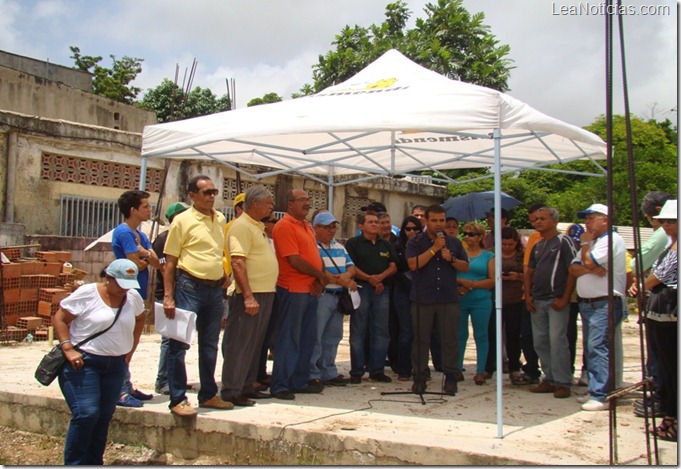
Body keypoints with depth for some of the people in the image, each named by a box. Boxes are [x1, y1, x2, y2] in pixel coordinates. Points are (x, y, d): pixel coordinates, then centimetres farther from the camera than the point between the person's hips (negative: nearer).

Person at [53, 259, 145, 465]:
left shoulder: (133, 297, 6)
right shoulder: (86, 294, -10)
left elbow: (140, 318, 24)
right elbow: (59, 318, -7)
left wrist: (131, 348, 15)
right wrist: (68, 349, -16)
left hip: (116, 365, 6)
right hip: (83, 362, -5)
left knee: (105, 415, 6)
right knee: (86, 413, -14)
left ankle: (94, 463, 17)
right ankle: (73, 463, -1)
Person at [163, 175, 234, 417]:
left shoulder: (220, 219, 10)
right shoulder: (182, 220, -7)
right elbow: (170, 262, -8)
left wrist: (224, 274, 11)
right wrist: (168, 297, -13)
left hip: (215, 288, 7)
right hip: (190, 286, -6)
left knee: (210, 344, 14)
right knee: (179, 343, -3)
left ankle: (208, 395, 25)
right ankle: (178, 399, 5)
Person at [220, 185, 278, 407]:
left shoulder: (258, 226, 18)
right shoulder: (242, 226, -12)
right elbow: (237, 263, -20)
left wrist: (266, 293, 17)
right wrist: (248, 296, -25)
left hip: (265, 293, 10)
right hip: (251, 294, -10)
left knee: (255, 343, 14)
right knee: (240, 343, -4)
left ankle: (247, 387, 23)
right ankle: (231, 391, 3)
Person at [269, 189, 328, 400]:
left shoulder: (306, 226, 17)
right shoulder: (284, 226, -12)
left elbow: (316, 255, 16)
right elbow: (294, 260, -18)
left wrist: (320, 279, -1)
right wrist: (320, 275, -8)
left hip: (311, 289, 9)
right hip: (293, 289, -9)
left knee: (308, 337, 13)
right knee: (288, 338, -4)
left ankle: (300, 380, 24)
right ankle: (279, 385, 3)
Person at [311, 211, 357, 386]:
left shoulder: (339, 247, 19)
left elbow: (351, 266, 15)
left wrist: (347, 275, -9)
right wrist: (340, 281, -18)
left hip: (338, 297, 8)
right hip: (320, 297, -8)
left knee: (332, 336, 14)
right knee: (315, 337, -5)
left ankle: (328, 372, 23)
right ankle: (312, 375, 2)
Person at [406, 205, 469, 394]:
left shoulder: (454, 242, 12)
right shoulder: (415, 242, 3)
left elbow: (465, 267, 12)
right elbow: (413, 264, -12)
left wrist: (451, 259, -7)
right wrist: (434, 248, -13)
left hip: (449, 298, 2)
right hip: (422, 299, -2)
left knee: (450, 339, 3)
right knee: (421, 339, 4)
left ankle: (451, 378, 11)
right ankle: (419, 377, 12)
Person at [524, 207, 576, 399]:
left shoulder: (563, 241, -5)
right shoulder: (537, 246, 17)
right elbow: (529, 272, 21)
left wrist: (564, 299, -14)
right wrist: (528, 295, 7)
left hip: (556, 301, -7)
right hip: (537, 302, 8)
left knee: (557, 341, -9)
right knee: (540, 342, 8)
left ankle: (563, 383, -1)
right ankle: (550, 379, 18)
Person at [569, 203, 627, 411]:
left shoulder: (612, 240, -8)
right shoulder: (591, 242, 22)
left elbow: (589, 262, -18)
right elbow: (573, 269, 11)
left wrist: (585, 244, 0)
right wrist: (590, 269, -9)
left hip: (605, 303, -9)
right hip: (586, 303, 9)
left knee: (598, 348, -15)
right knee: (592, 349, 11)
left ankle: (601, 396, -15)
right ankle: (595, 390, 17)